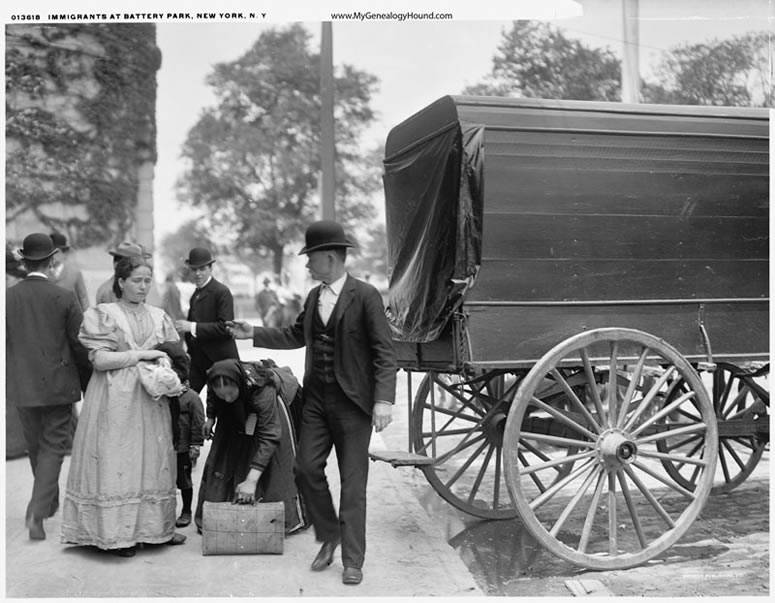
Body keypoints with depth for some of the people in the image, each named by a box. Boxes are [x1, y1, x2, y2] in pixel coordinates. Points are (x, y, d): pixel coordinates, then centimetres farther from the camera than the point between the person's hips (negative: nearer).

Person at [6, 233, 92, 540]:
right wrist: (88, 383, 6)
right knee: (52, 447, 5)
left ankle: (50, 500, 37)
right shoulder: (64, 297, -10)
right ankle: (37, 512, -7)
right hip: (57, 385, -3)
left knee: (36, 446, 19)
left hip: (22, 385, 3)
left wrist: (9, 380, 13)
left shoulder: (8, 297, -3)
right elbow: (80, 345, -7)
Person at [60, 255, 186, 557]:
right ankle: (118, 533, 4)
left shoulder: (158, 316, 13)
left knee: (153, 460, 4)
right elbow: (99, 359, -9)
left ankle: (154, 526, 12)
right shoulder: (103, 314, 0)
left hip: (150, 399, 4)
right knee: (116, 461, -3)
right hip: (116, 398, -4)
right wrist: (141, 354, -13)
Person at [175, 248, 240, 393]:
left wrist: (192, 327, -23)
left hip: (219, 359, -7)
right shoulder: (196, 293, 15)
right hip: (198, 359, 7)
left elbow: (225, 327, -21)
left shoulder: (222, 292, -11)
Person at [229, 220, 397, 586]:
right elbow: (295, 335, 22)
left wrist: (383, 399, -22)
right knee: (306, 467, 7)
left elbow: (383, 351, -14)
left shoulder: (365, 296, -11)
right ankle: (329, 536, 29)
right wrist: (254, 334, 15)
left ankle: (352, 561, 14)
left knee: (353, 483, 2)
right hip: (316, 400, 6)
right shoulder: (314, 297, 10)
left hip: (352, 403, -6)